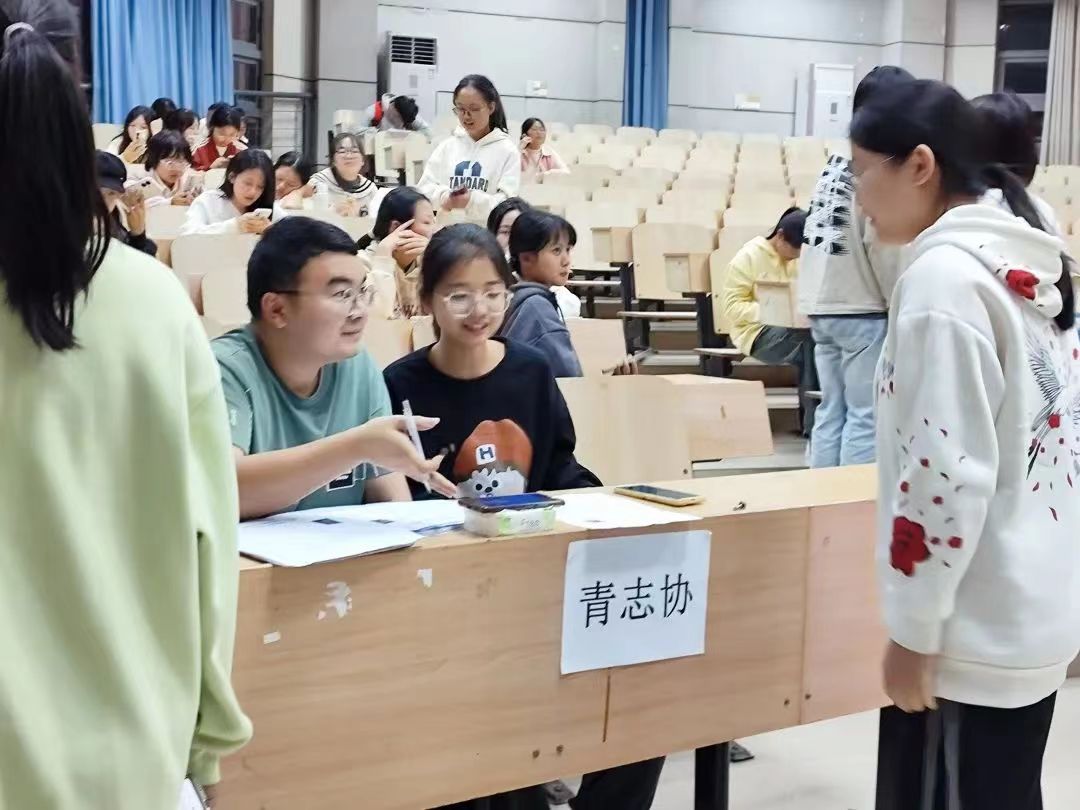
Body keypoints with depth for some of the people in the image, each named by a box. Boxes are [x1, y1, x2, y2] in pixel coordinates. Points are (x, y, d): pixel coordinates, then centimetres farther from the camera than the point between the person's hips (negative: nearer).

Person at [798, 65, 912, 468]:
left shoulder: (836, 162, 12)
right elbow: (886, 247, -16)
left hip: (821, 306, 9)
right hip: (861, 310, -9)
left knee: (831, 411, 13)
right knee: (866, 416, -2)